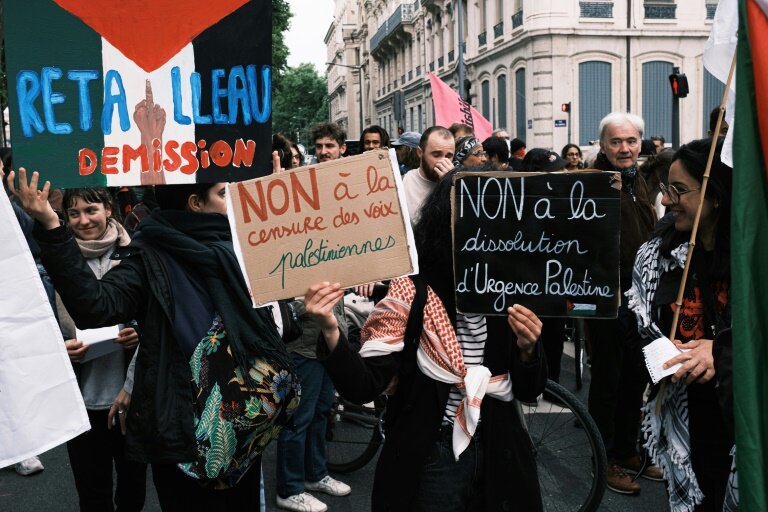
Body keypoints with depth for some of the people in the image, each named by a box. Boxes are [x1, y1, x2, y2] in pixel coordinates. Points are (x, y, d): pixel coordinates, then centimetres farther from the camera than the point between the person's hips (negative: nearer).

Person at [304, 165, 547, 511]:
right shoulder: (412, 290, -12)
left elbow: (529, 392, 2)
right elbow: (363, 388, -20)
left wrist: (527, 349, -18)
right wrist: (330, 330, -36)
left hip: (499, 453, 4)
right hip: (432, 458, -3)